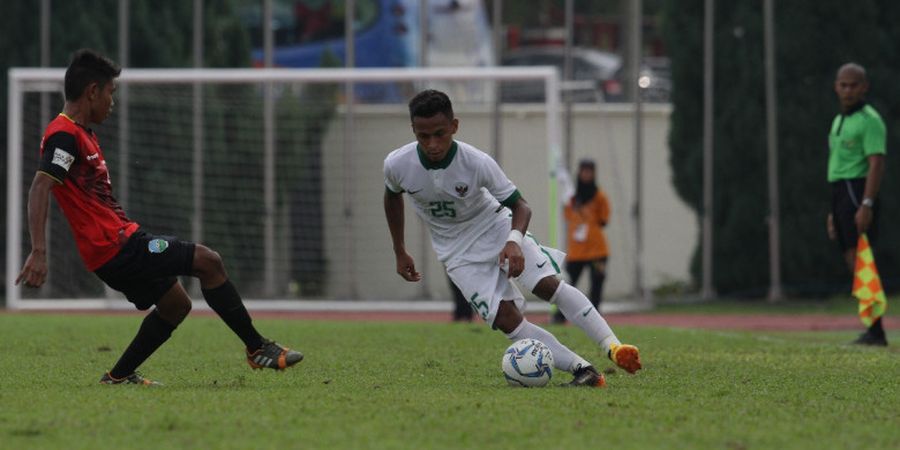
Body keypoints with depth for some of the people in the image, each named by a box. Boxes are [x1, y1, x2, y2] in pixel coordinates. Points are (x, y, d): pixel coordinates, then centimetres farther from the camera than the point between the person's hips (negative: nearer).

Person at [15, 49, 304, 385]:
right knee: (208, 261, -9)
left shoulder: (81, 133, 17)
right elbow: (39, 188, -28)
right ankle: (258, 349, -1)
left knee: (176, 305, 20)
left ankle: (120, 376, 21)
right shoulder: (64, 135, -16)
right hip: (115, 246, -11)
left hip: (121, 239, 11)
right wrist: (38, 252, -38)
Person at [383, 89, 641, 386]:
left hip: (495, 227, -1)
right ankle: (581, 370, -17)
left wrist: (514, 241, -36)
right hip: (457, 251, 1)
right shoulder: (397, 165, -19)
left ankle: (612, 347, -20)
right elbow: (392, 197, 6)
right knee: (507, 321, -16)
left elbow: (520, 205, -15)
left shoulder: (477, 163, -25)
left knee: (549, 284, -22)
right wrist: (400, 252, 11)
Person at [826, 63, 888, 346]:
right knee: (854, 262, 6)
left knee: (860, 259, -15)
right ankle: (873, 332, 6)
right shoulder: (839, 121, 20)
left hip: (858, 191, -9)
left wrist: (866, 205, -26)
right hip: (840, 192, 9)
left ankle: (875, 330, -18)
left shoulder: (869, 120, -8)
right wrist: (834, 211, 24)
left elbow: (876, 163, -17)